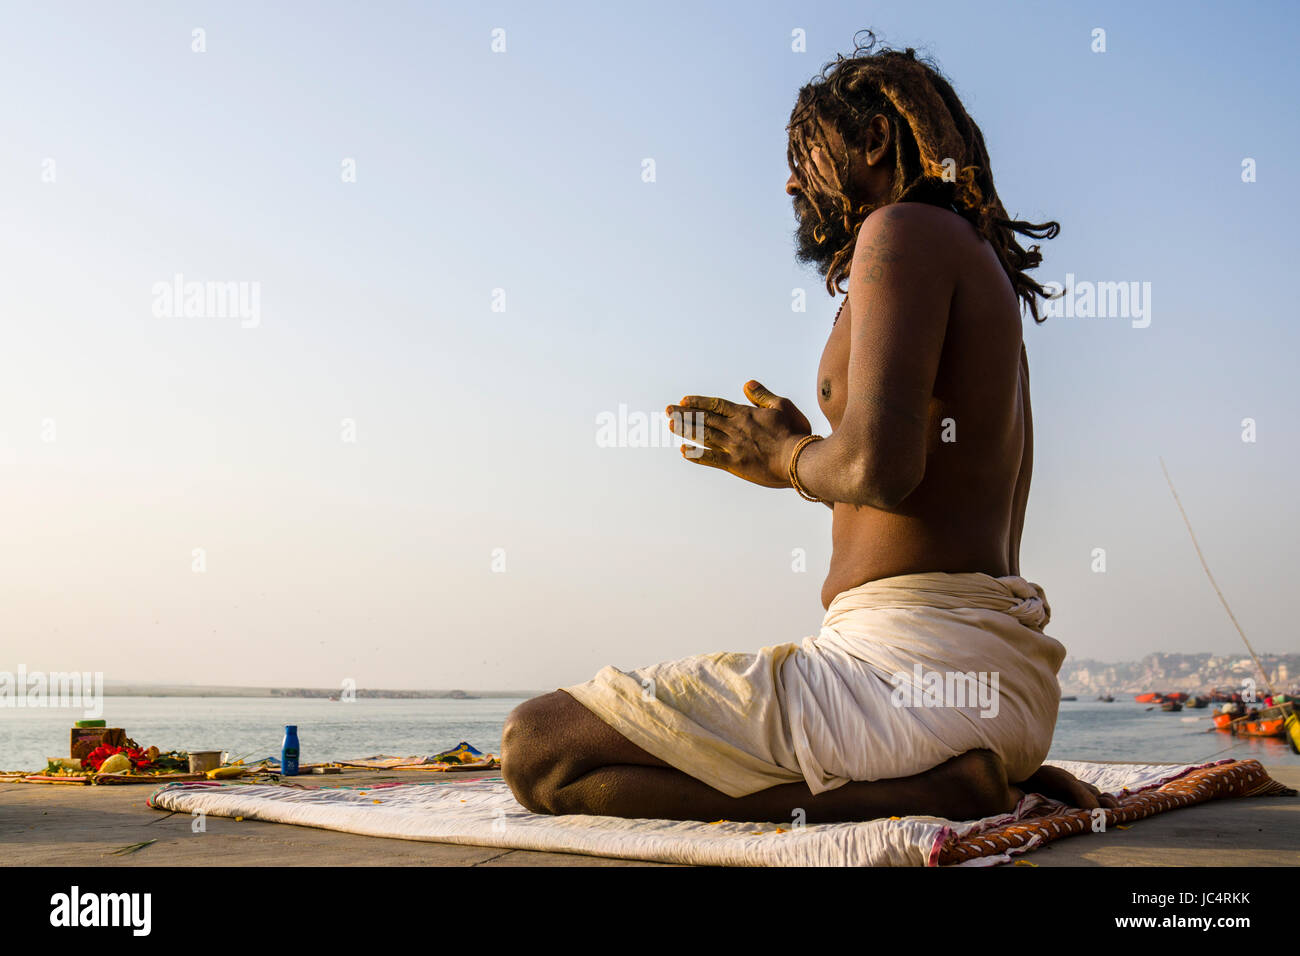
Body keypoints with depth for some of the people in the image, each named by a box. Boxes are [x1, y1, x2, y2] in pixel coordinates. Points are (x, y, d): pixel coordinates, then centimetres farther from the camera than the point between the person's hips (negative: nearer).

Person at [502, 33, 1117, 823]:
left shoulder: (905, 229, -7)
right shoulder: (986, 266, 23)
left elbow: (877, 467, -21)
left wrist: (786, 457, 0)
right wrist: (801, 460, 23)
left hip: (914, 663, -10)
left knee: (536, 748, -12)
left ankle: (928, 789, -14)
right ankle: (1002, 774, 12)